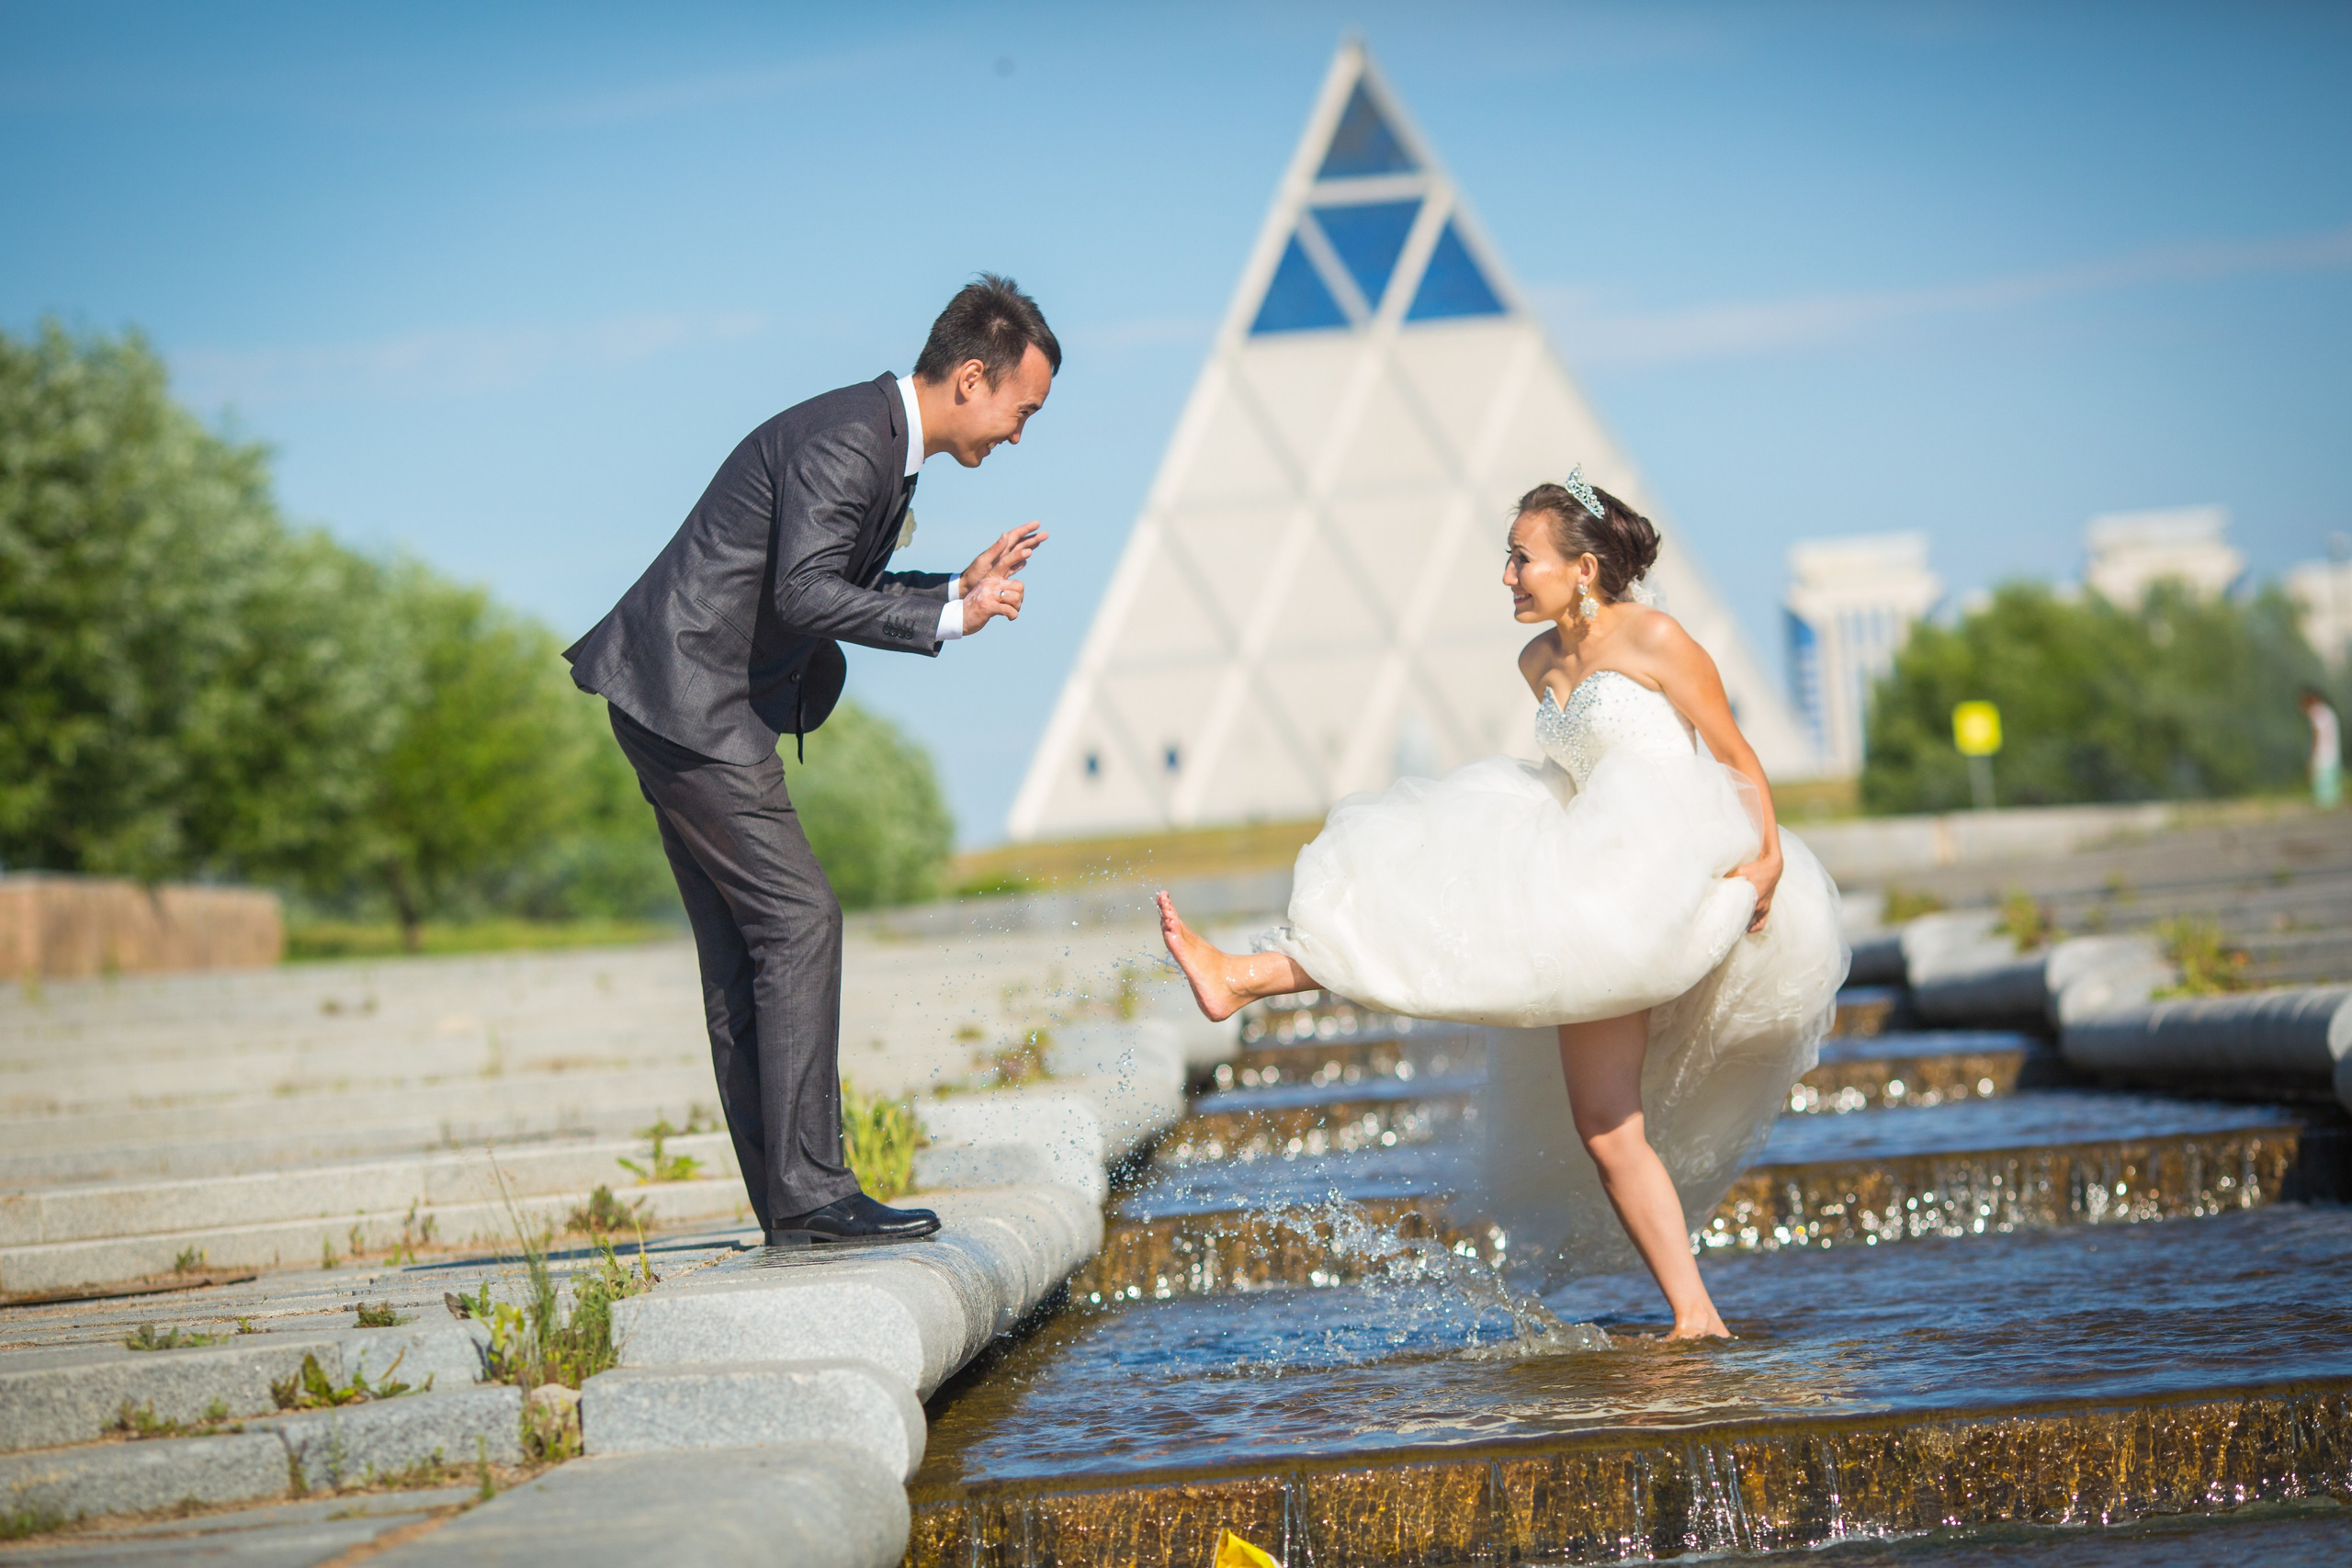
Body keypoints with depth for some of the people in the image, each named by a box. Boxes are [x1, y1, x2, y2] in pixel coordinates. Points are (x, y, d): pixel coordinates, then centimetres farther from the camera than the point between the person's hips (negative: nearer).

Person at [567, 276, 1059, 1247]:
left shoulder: (884, 448, 15)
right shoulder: (844, 440, -17)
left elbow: (845, 593, 22)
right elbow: (806, 592, -26)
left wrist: (961, 586, 10)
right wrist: (948, 619, -18)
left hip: (701, 709, 11)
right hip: (688, 700, -11)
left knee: (746, 953, 8)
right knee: (797, 920, -12)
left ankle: (787, 1202, 11)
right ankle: (809, 1189, -11)